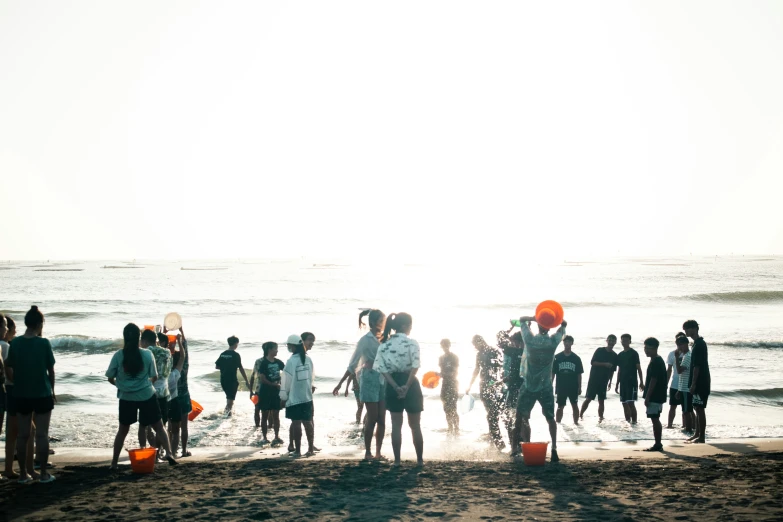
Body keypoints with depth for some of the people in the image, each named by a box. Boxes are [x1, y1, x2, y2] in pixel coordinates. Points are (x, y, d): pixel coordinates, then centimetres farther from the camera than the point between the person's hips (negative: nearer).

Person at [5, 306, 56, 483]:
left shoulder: (15, 343, -3)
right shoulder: (44, 343, -11)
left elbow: (8, 369, 3)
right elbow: (51, 370, -4)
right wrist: (52, 390, 10)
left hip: (21, 395, 3)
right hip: (42, 394, -3)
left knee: (23, 435, 10)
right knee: (42, 434, 3)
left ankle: (23, 474, 14)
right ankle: (44, 474, 5)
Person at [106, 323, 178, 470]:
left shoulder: (118, 356, -9)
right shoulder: (147, 354, -9)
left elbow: (110, 378, -1)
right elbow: (154, 377, -1)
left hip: (126, 398, 1)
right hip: (147, 396, -1)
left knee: (123, 430, 14)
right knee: (159, 427, 11)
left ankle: (114, 463, 16)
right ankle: (169, 453, -4)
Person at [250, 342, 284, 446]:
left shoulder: (278, 362, 6)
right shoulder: (263, 363, -9)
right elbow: (262, 378, -13)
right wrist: (273, 384, -15)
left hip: (276, 391, 4)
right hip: (265, 391, -4)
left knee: (276, 414, 6)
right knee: (265, 415, 3)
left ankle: (276, 437, 12)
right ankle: (265, 438, 10)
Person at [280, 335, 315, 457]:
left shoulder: (291, 361, -16)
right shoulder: (308, 359, 0)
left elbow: (286, 380, -12)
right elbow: (312, 376, 10)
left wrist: (283, 397, -4)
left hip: (294, 398, -5)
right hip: (307, 397, 5)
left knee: (296, 423, 0)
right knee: (308, 422, 11)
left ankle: (297, 450, 2)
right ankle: (310, 449, 14)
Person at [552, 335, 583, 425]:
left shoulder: (576, 358, 1)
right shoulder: (557, 357, 0)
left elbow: (579, 374, 2)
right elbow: (553, 373, 3)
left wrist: (579, 387, -2)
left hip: (573, 387, 0)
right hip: (561, 387, 0)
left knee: (575, 406, 5)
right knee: (560, 406, 7)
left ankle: (576, 421, 13)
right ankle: (557, 422, 15)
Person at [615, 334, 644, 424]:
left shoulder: (634, 353, -4)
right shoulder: (620, 355, 13)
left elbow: (638, 368, -5)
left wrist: (641, 382, -10)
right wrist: (617, 384, 16)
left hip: (632, 382, -6)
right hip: (623, 382, 6)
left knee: (631, 403, -12)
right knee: (624, 403, 7)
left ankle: (634, 421, -9)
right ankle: (627, 421, 15)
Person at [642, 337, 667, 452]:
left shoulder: (655, 362, -17)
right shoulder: (659, 360, 15)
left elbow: (653, 381, -20)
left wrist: (647, 397, -19)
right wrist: (648, 396, 22)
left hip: (654, 396, -10)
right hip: (658, 395, 10)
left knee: (655, 420, -7)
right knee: (656, 420, 13)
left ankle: (657, 444, -5)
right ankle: (658, 444, 17)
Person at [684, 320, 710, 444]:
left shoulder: (699, 344, -16)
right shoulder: (699, 343, 15)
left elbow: (697, 366, -20)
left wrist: (693, 384, -20)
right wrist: (693, 383, 21)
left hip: (700, 383, -10)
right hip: (699, 383, 10)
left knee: (700, 409, -7)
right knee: (698, 409, 15)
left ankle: (701, 437, -5)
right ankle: (697, 434, 22)